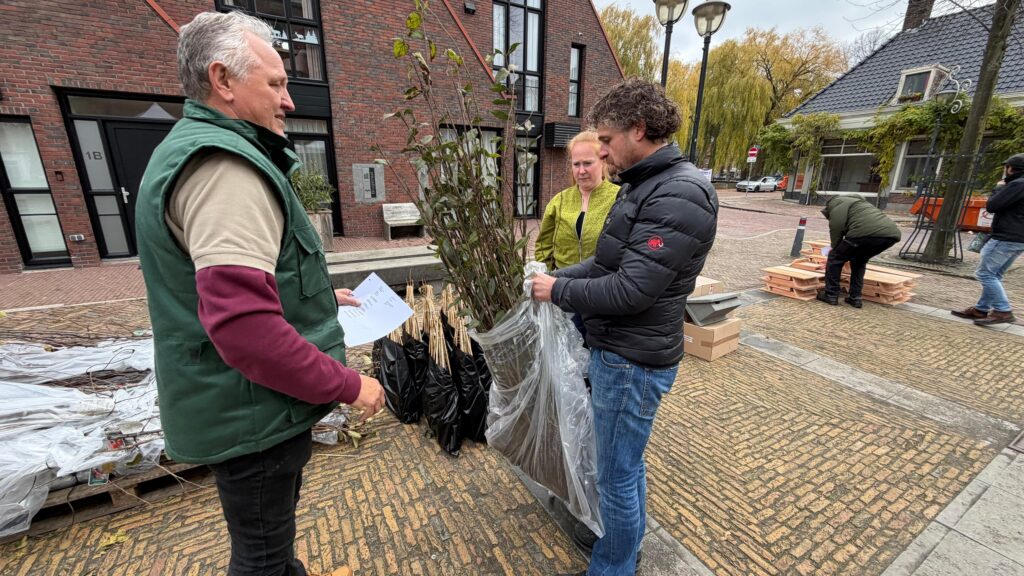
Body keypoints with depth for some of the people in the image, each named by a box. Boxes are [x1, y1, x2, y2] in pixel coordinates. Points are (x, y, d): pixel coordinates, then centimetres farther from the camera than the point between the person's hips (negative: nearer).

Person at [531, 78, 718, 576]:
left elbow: (629, 290, -26)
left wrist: (557, 290, -13)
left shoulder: (680, 194, -22)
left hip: (632, 360, -10)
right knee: (626, 462, 26)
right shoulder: (642, 185, 10)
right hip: (615, 349, 10)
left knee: (617, 474, 10)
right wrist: (554, 277, 2)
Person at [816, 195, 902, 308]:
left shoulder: (836, 203, 17)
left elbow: (837, 227, 2)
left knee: (835, 258, 11)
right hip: (891, 233, 8)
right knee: (859, 260, 28)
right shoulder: (855, 201, 42)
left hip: (866, 232, -8)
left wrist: (835, 250, 15)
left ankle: (831, 295, 12)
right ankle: (855, 298, 24)